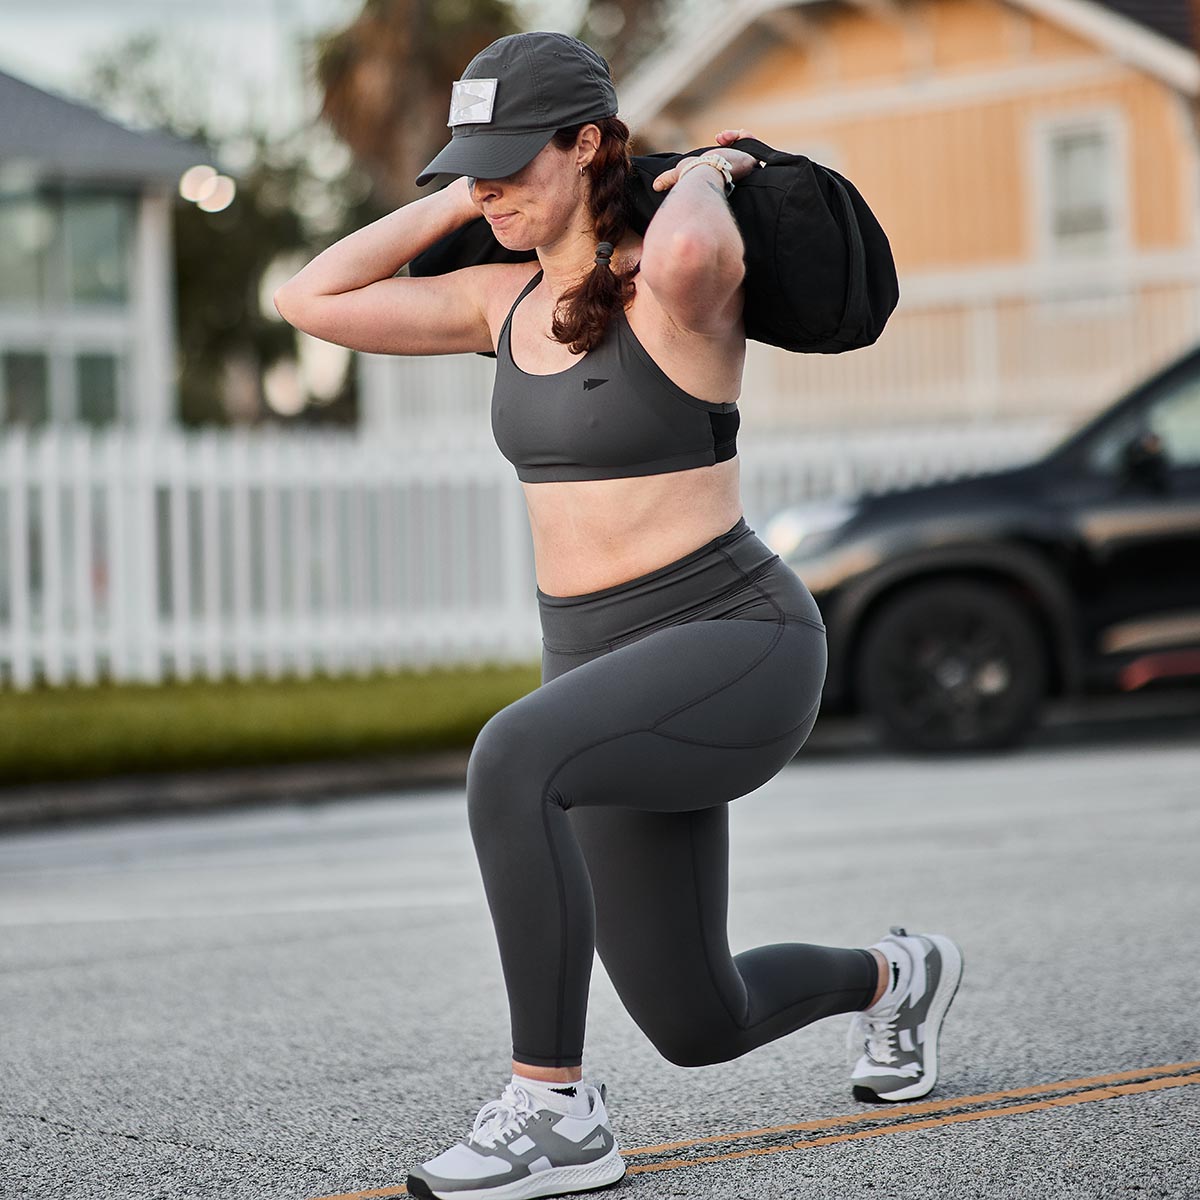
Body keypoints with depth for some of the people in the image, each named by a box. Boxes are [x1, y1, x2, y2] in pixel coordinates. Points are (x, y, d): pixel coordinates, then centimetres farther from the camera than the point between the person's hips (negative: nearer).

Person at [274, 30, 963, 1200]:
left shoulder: (684, 279, -14)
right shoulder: (507, 298, 8)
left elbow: (684, 250, -41)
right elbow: (309, 301, 9)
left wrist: (700, 180, -18)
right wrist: (461, 201, 7)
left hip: (741, 650, -8)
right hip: (611, 668, 8)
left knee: (511, 760, -36)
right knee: (697, 1028, 12)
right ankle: (892, 975, 45)